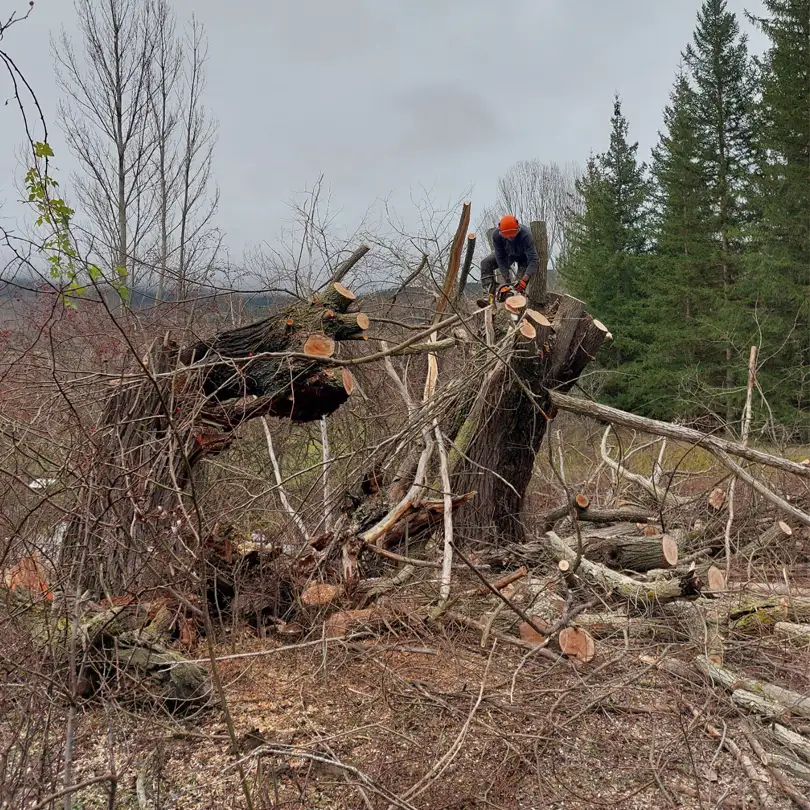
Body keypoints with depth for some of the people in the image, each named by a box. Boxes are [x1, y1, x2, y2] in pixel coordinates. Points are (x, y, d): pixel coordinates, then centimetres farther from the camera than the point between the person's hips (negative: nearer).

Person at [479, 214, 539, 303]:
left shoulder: (525, 235, -42)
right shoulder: (496, 235, -33)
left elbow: (533, 260, -43)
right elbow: (500, 259, -28)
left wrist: (524, 280, -54)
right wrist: (507, 281, -32)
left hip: (523, 256, -3)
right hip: (507, 253, 3)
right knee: (486, 263, -13)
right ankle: (491, 294, -19)